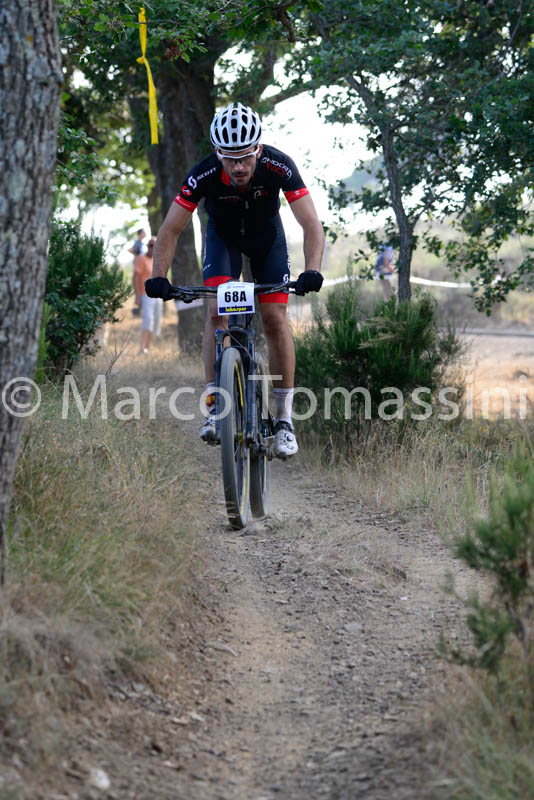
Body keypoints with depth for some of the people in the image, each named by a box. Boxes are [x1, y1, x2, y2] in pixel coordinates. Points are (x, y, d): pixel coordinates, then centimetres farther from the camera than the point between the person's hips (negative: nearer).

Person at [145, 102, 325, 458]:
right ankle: (215, 404, -15)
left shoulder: (279, 166, -35)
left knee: (275, 318, -11)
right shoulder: (204, 175, -34)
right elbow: (171, 230, -27)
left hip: (267, 235, 0)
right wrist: (159, 277, -40)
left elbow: (312, 225, -35)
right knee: (217, 310, -20)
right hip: (223, 235, 0)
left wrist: (312, 271, -51)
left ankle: (284, 416, -5)